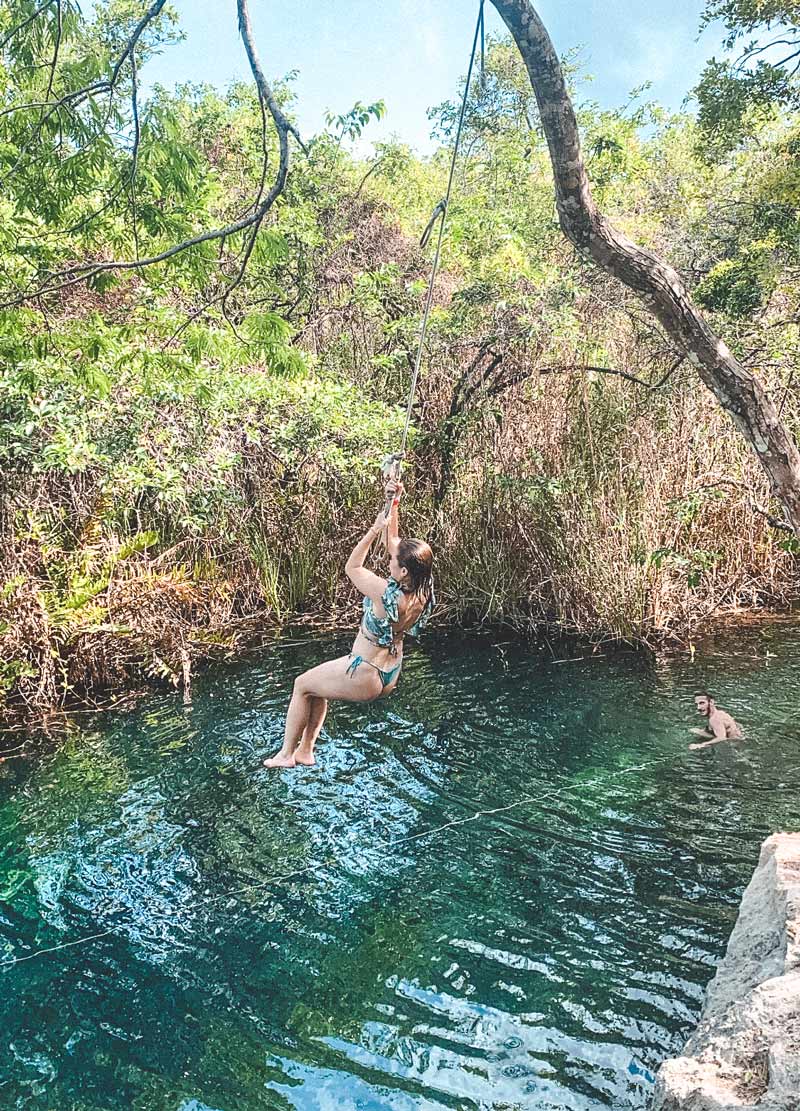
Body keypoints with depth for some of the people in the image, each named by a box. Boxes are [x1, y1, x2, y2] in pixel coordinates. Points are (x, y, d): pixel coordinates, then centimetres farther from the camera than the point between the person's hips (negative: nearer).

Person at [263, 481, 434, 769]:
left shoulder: (388, 594, -34)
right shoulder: (421, 591, -12)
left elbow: (352, 567, -17)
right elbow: (394, 542, -1)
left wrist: (376, 529, -15)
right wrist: (393, 506, -4)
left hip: (365, 679, -8)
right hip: (390, 677, 8)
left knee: (302, 685, 16)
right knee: (317, 683, 27)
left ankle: (286, 753, 28)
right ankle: (306, 750, 36)